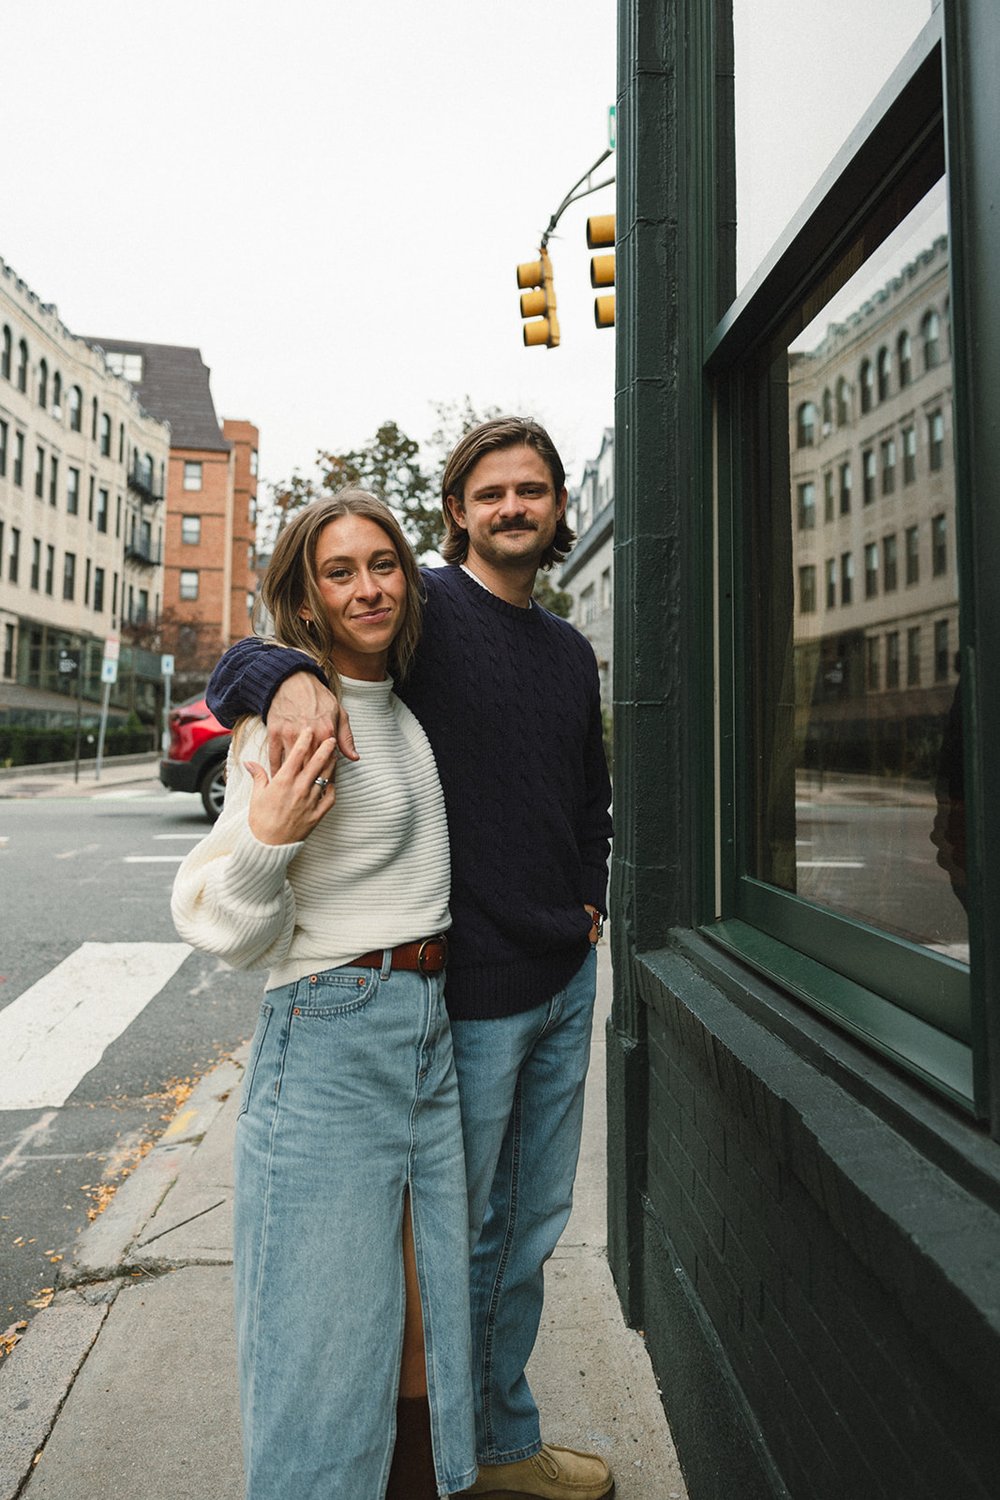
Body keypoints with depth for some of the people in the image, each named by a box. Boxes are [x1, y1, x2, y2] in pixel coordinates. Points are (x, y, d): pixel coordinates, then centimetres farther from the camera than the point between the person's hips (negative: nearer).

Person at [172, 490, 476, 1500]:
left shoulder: (404, 706, 8)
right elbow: (227, 930, -12)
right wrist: (266, 836, -31)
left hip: (431, 1025, 7)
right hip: (328, 1036, -7)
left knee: (429, 1306, 18)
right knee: (330, 1323, 5)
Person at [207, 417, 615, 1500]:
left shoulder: (570, 650, 11)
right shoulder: (423, 609, -9)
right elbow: (232, 667, -14)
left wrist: (591, 898, 9)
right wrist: (292, 675, -36)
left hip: (566, 977, 7)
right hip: (470, 988, -7)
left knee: (533, 1227, 21)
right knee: (460, 1236, 12)